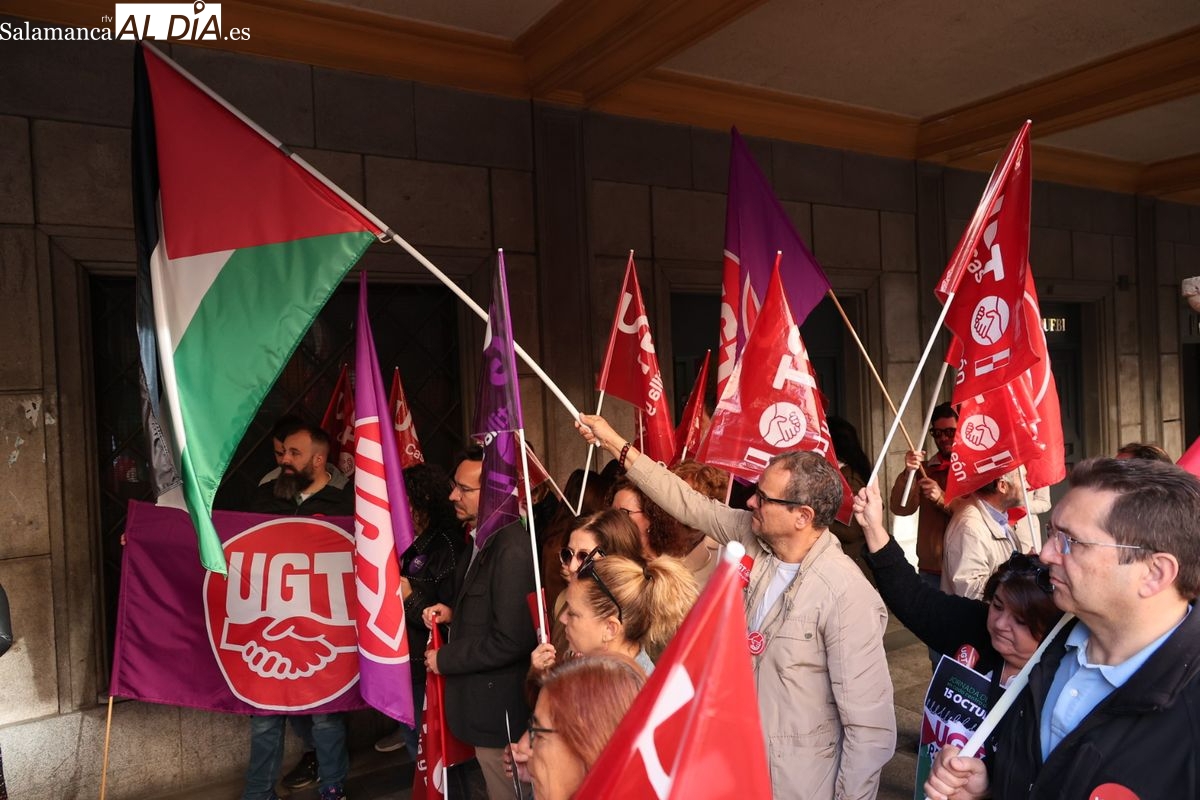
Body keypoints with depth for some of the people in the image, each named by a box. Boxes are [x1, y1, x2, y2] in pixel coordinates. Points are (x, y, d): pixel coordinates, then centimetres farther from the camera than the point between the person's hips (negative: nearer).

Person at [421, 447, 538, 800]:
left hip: (498, 707, -9)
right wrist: (453, 613, 1)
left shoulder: (512, 549, -26)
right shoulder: (484, 539, 6)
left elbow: (511, 640, -28)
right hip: (483, 700, 9)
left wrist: (445, 659, -16)